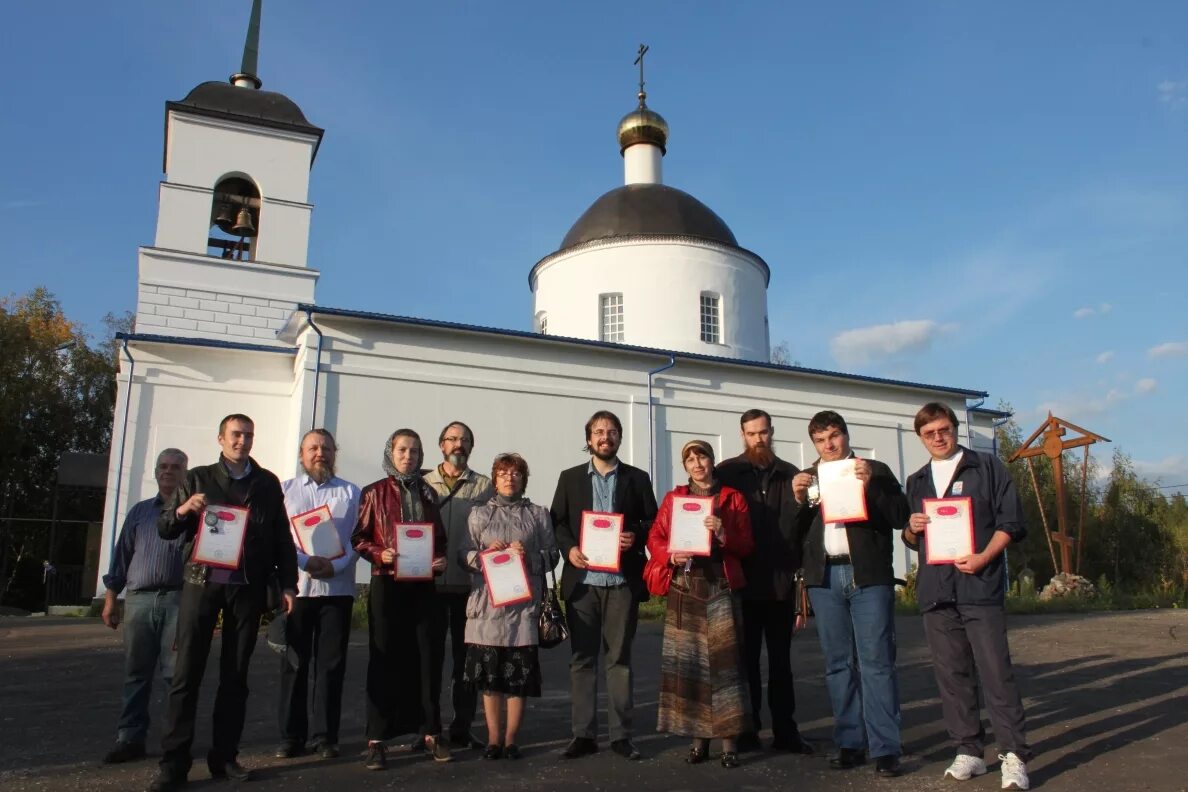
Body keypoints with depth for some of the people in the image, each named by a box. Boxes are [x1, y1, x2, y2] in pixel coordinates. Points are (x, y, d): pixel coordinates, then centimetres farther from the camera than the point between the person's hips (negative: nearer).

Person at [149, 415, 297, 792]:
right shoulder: (198, 477, 8)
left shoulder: (268, 483, 10)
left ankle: (224, 757, 14)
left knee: (235, 675, 6)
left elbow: (282, 537, 9)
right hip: (202, 582, -1)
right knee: (187, 672, -1)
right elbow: (164, 529, 6)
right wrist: (183, 509, -15)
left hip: (248, 588, 1)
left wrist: (287, 583, 3)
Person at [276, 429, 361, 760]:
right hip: (295, 587, 0)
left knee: (331, 664, 3)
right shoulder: (284, 490, 11)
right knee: (293, 663, 5)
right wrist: (305, 562, -13)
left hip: (337, 587, 0)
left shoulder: (350, 492, 10)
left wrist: (336, 565, -14)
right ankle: (291, 735, 15)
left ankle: (325, 736, 12)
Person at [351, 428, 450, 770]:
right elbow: (359, 538, 1)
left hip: (422, 585, 3)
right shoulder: (375, 492, 1)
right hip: (387, 584, -3)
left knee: (426, 657, 4)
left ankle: (430, 733, 15)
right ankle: (377, 739, 9)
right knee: (384, 659, 1)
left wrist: (441, 558, -2)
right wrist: (380, 554, -16)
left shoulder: (427, 493, 11)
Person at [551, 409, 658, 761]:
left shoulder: (637, 478, 8)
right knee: (582, 659, 5)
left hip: (622, 581, 0)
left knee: (619, 659, 6)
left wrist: (635, 537, -13)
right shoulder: (570, 478, 9)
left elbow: (653, 522, 6)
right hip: (581, 580, 1)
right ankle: (583, 734, 14)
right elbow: (556, 522, 7)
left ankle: (621, 735, 14)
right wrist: (569, 548, -11)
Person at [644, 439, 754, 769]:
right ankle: (698, 738, 12)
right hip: (684, 587, 2)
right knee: (688, 660, 1)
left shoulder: (733, 498, 8)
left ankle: (729, 741, -1)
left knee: (724, 657, -8)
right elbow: (654, 538, 9)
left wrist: (724, 534, -14)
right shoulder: (673, 498, 13)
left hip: (720, 586, -2)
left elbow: (747, 545, 5)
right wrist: (671, 555, -11)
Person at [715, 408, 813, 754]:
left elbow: (802, 524, 4)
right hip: (743, 581, -2)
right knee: (746, 658, 7)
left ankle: (785, 730, 20)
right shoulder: (727, 472, 1)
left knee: (781, 658, 12)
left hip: (781, 581, 2)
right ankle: (747, 729, 16)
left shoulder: (790, 475, 7)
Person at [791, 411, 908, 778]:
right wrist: (798, 499, -6)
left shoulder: (875, 470, 8)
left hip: (869, 575, -3)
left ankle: (885, 749, 0)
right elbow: (792, 534, 10)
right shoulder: (806, 478, 15)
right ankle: (850, 744, 14)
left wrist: (871, 485, -13)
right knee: (838, 664, 6)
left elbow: (901, 517, -2)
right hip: (824, 578, 3)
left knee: (876, 662, -4)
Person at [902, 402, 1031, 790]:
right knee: (951, 674, 6)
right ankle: (969, 751, 16)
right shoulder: (916, 481, 18)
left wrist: (984, 557, -14)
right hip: (936, 590, 4)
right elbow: (910, 539, 23)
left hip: (980, 584, -4)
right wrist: (912, 528, 0)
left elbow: (1011, 520, 0)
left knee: (995, 670, -6)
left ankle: (1014, 755, 2)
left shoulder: (987, 467, 6)